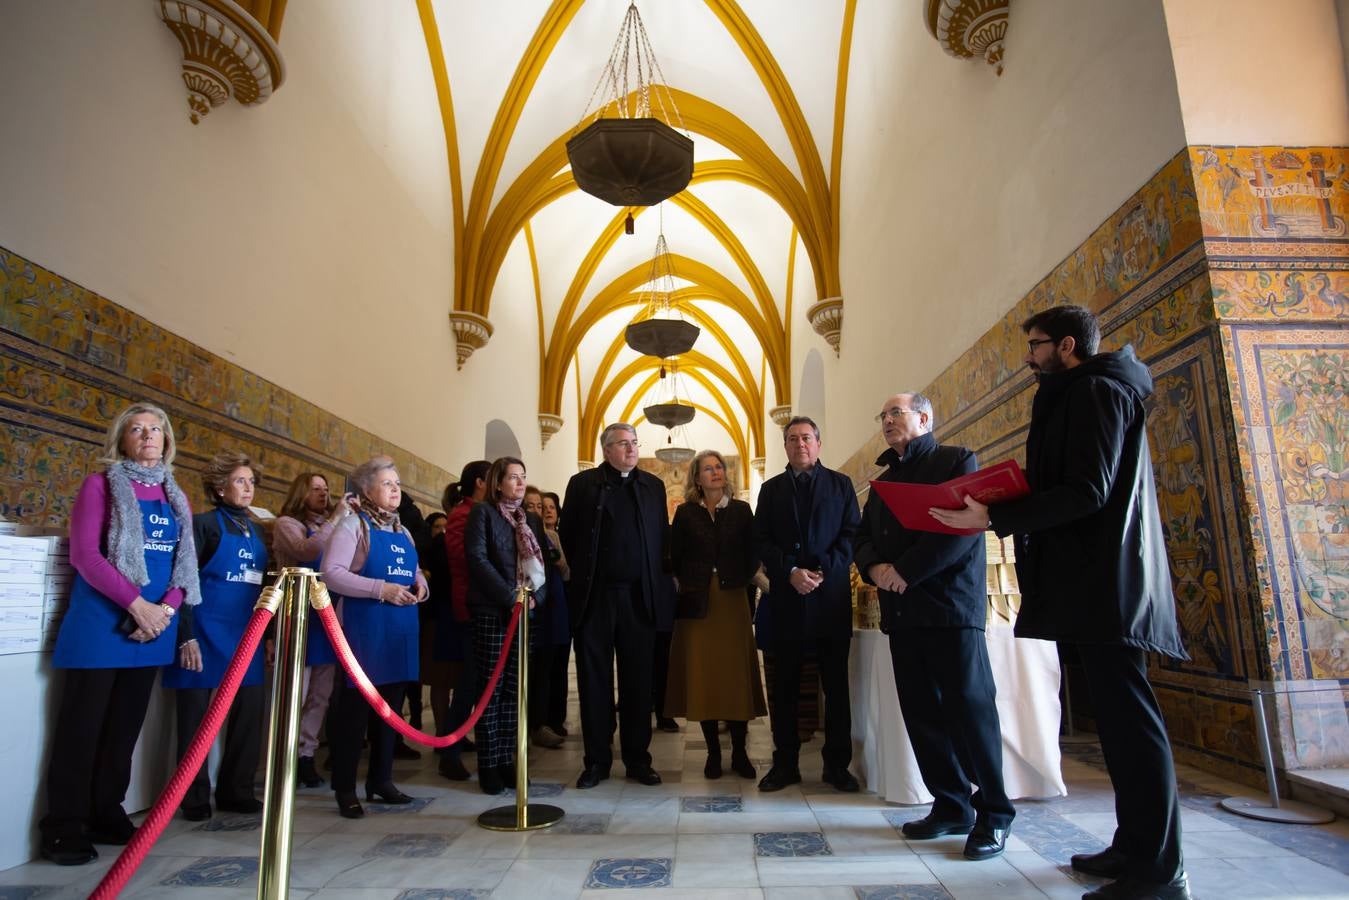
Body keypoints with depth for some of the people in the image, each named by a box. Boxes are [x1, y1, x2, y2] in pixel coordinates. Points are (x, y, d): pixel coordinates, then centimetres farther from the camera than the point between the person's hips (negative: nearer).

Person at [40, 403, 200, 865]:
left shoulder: (176, 497, 12)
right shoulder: (101, 484, -2)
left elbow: (187, 562, 9)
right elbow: (84, 554, -12)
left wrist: (166, 607, -8)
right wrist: (136, 604, -19)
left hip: (153, 625, 5)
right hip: (102, 621, -5)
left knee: (126, 725, 12)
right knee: (83, 725, 2)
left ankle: (105, 816, 24)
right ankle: (63, 828, 13)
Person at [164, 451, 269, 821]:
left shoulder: (256, 531, 14)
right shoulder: (204, 523, -5)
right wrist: (186, 636, -16)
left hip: (246, 635, 6)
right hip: (205, 633, -6)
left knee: (249, 713, 8)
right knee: (197, 717, 5)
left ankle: (235, 791, 22)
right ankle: (195, 798, 18)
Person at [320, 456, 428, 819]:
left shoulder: (402, 532, 15)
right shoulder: (354, 525, -6)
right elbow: (331, 573, -16)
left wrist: (420, 584, -1)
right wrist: (381, 589, -22)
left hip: (401, 632, 7)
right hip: (364, 629, -7)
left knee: (391, 707, 13)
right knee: (356, 707, 1)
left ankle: (381, 780, 25)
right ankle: (345, 788, 14)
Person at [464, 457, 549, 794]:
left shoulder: (533, 520, 16)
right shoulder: (482, 513, 0)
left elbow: (543, 564, 12)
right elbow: (477, 558, -12)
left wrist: (535, 596, -6)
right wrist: (509, 597, -16)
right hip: (492, 611, -5)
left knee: (513, 689, 7)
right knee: (491, 689, -1)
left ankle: (507, 760, 15)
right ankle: (488, 765, 7)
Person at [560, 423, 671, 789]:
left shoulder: (653, 485, 10)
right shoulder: (583, 483, 3)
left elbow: (663, 537, 10)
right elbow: (567, 536, 4)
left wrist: (659, 582, 3)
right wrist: (581, 575, 4)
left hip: (639, 597, 2)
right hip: (594, 596, -1)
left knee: (638, 681, 8)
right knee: (594, 680, 6)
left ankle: (638, 759, 19)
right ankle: (597, 761, 18)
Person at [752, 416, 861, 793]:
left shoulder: (840, 484, 9)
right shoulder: (771, 488, 12)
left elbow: (851, 535, 2)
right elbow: (761, 541, 5)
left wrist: (823, 572, -10)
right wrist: (790, 572, -9)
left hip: (831, 594, -1)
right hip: (786, 597, 1)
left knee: (836, 684, 5)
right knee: (785, 685, 5)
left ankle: (837, 764, 15)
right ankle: (785, 763, 14)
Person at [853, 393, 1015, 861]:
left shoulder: (957, 461, 0)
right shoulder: (883, 479, 20)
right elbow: (863, 536, 16)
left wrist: (906, 570, -16)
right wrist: (874, 567, -6)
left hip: (950, 606, -6)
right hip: (900, 611, 7)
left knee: (970, 707, -3)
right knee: (921, 712, 9)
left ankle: (993, 813, 13)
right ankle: (951, 805, 23)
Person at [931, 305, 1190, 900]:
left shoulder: (1096, 391, -9)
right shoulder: (1075, 398, 22)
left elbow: (1087, 492, -19)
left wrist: (996, 519, -19)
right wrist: (999, 510, 13)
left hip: (1107, 580, -10)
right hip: (1096, 580, 10)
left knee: (1126, 713, -6)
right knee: (1118, 711, 12)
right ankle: (1136, 845, 22)